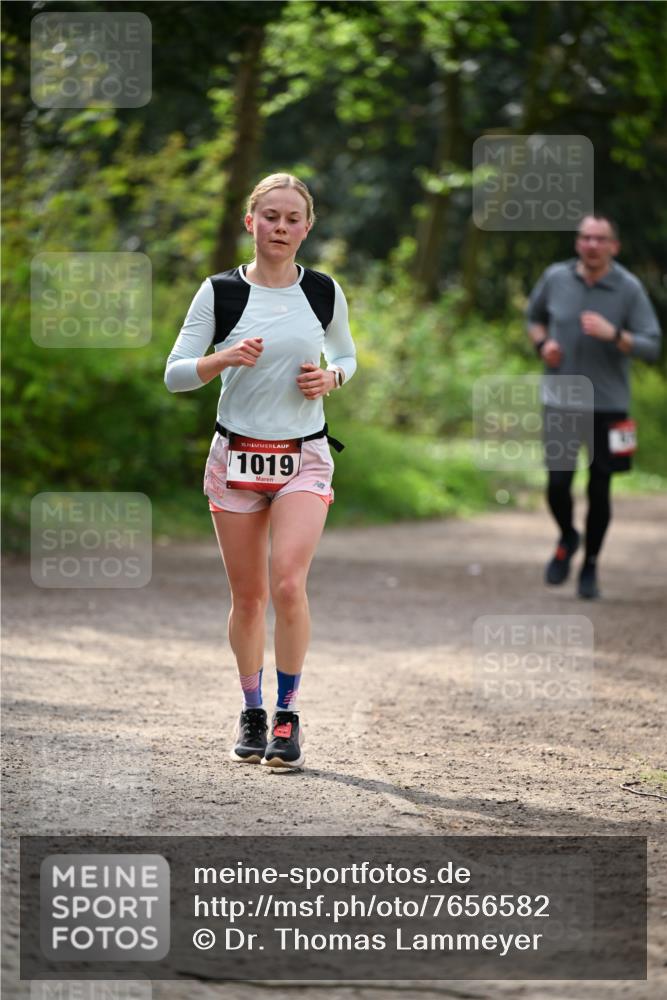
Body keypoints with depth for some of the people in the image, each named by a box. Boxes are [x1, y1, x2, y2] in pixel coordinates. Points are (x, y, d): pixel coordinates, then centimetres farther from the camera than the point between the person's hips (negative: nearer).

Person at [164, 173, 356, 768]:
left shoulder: (324, 292, 3)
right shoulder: (220, 292, -2)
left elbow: (346, 355, 19)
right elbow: (175, 374, -2)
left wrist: (331, 377, -4)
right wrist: (224, 359, -21)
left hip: (304, 457, 0)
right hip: (237, 456, 0)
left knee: (288, 585, -17)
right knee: (248, 596, 5)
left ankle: (287, 716, -5)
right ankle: (252, 714, 22)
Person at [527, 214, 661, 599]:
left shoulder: (629, 288, -8)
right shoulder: (556, 278, -1)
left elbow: (652, 347, -10)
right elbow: (535, 316, 18)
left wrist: (613, 334, -27)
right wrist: (542, 344, -2)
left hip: (608, 404, -1)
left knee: (599, 490, 3)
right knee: (558, 483, -8)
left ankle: (591, 565, 23)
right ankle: (567, 539, 23)